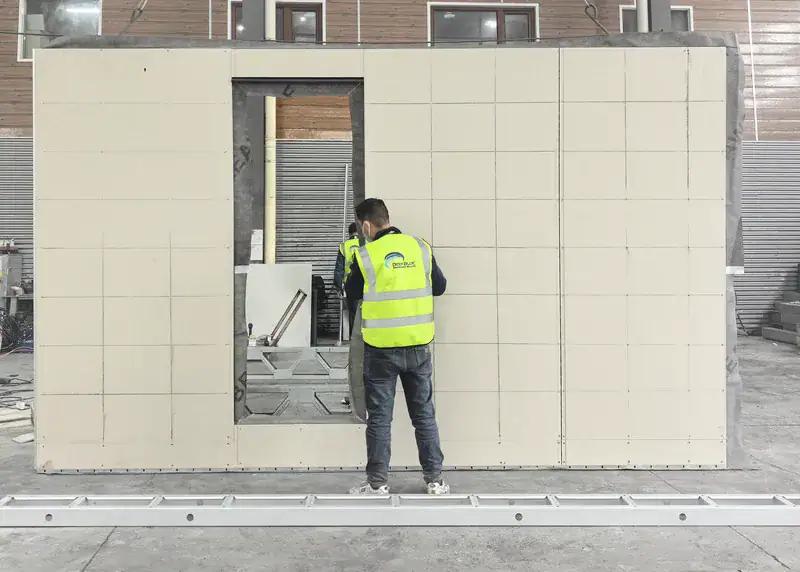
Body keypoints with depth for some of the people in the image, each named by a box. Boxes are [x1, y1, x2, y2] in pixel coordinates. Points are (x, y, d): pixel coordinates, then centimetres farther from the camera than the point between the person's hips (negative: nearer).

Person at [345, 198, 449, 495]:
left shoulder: (365, 256, -8)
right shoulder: (421, 248, 0)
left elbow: (351, 297, 4)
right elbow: (439, 287, 12)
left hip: (381, 349, -3)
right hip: (418, 346, 3)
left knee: (379, 417, 7)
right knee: (424, 414, 13)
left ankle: (378, 482, 13)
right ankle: (434, 479, 18)